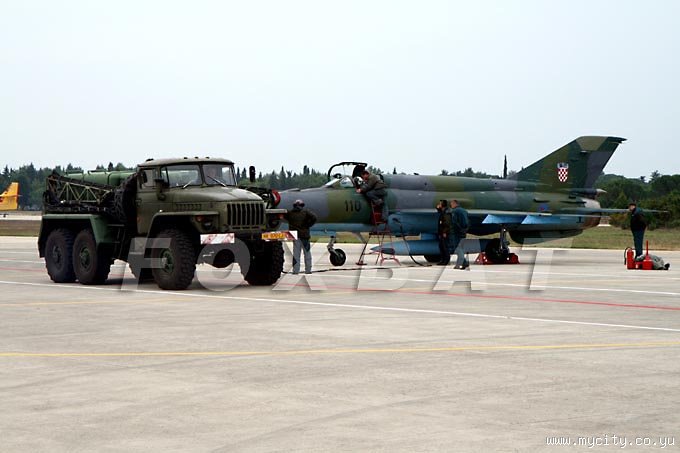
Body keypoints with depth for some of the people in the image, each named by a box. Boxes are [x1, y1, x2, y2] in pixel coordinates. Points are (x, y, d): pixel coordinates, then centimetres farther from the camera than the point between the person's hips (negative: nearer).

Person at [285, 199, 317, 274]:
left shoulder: (290, 213, 6)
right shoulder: (306, 212, -2)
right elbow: (314, 218, -13)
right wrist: (307, 225, -5)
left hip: (295, 235, 2)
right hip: (304, 235, -2)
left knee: (296, 253, 5)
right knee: (307, 253, 7)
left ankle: (295, 270, 1)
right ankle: (308, 270, 8)